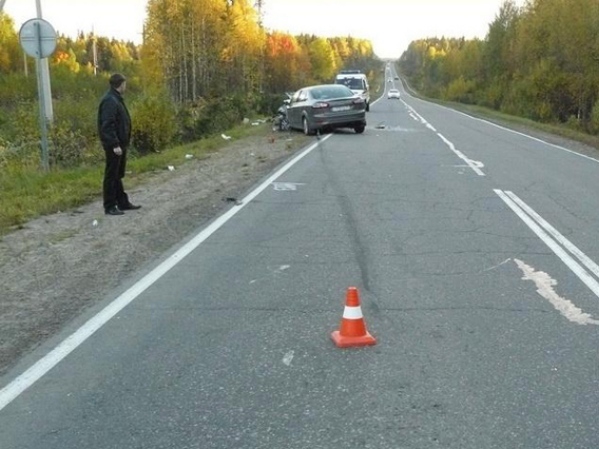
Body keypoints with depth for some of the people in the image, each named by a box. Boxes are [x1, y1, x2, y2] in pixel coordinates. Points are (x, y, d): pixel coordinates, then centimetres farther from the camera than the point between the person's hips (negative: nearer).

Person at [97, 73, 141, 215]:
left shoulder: (116, 99, 15)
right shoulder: (110, 101, -17)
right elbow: (107, 125, -24)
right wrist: (114, 144, -26)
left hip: (120, 144, 10)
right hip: (114, 146, -10)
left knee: (118, 175, 17)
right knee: (111, 176, -3)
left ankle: (123, 203, 26)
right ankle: (109, 207, 4)